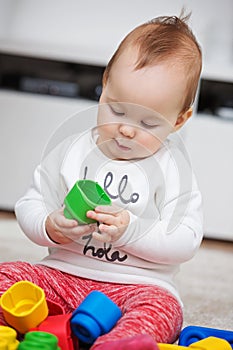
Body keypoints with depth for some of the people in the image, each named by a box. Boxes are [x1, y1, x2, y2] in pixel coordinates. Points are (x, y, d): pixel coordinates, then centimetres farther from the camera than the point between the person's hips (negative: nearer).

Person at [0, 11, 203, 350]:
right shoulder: (71, 151, 5)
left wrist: (131, 230, -22)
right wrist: (51, 227, -16)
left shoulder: (172, 168, -2)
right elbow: (30, 205, 7)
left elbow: (186, 242, -8)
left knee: (159, 307, -33)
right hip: (62, 273, 3)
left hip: (137, 283, -3)